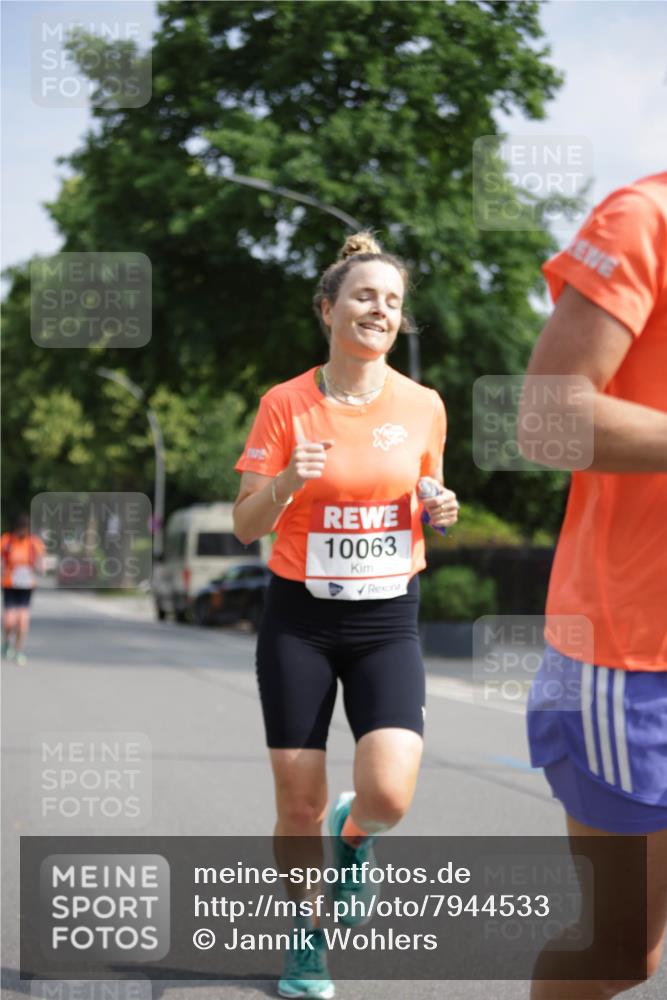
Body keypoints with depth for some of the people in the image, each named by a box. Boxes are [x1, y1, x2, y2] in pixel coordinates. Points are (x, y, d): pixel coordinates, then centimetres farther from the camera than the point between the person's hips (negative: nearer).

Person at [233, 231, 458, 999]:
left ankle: (351, 838, 20)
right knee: (299, 805, 1)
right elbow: (245, 527, -4)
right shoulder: (286, 404, -5)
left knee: (388, 794, -18)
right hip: (300, 621, -1)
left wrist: (441, 511, -7)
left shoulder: (423, 406, 1)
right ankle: (308, 935, 28)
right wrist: (285, 481, -24)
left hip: (387, 619, 1)